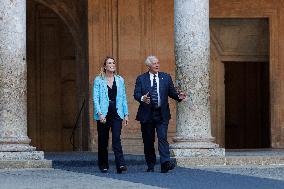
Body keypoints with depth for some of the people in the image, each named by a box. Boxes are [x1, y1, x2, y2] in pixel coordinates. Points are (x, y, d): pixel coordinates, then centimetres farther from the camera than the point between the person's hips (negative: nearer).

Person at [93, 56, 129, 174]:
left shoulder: (120, 80, 11)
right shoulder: (98, 80, 2)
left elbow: (123, 98, 14)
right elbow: (95, 98, -3)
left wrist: (126, 114, 8)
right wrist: (100, 113, -14)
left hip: (116, 113, 1)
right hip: (103, 114, -1)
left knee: (116, 138, -12)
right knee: (103, 140, 5)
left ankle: (120, 164, -20)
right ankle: (103, 166, 16)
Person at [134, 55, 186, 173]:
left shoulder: (166, 77, 11)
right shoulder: (141, 79, 6)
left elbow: (172, 92, 12)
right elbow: (136, 94, -3)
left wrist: (178, 96, -9)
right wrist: (142, 98, -25)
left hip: (162, 114, 0)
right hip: (147, 114, 0)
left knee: (163, 138, -13)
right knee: (148, 141, 6)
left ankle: (165, 163, -21)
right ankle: (150, 165, 15)